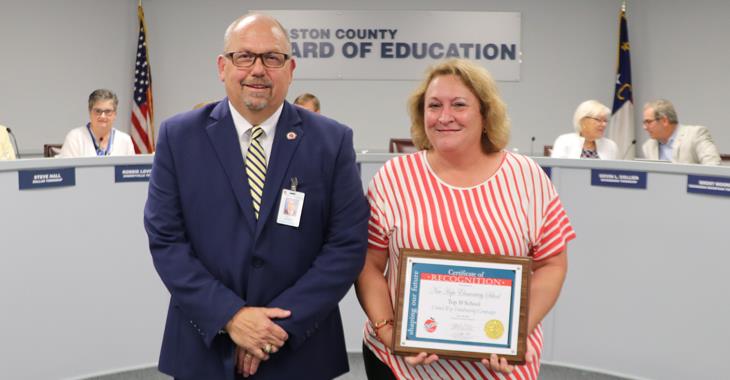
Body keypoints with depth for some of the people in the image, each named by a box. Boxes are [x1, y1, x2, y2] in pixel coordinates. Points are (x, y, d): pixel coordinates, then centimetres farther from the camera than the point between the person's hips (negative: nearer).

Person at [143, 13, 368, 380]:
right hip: (204, 346, 0)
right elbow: (165, 239, -6)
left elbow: (347, 244, -7)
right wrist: (229, 316, -15)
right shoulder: (178, 136, -3)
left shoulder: (332, 141, -4)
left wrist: (283, 321, -14)